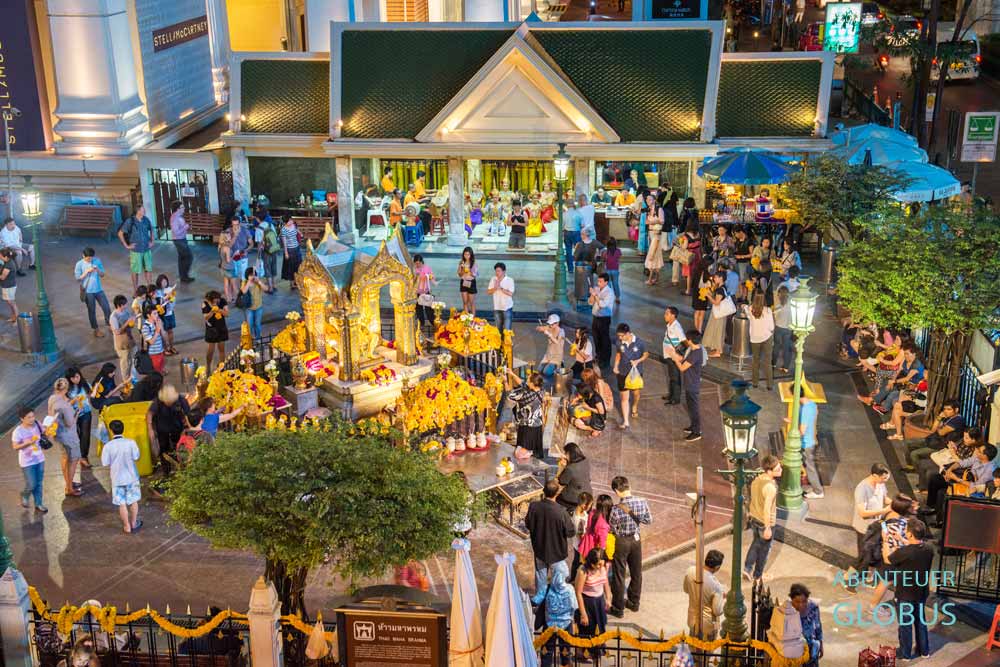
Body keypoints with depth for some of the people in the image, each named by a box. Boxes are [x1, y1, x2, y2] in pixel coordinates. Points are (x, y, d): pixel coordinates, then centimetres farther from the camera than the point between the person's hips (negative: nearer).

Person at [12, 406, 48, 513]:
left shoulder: (37, 425, -6)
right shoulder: (18, 431, -20)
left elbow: (42, 436, 11)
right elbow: (15, 447, -17)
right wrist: (27, 443, -29)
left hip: (40, 459, 5)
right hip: (27, 462, -5)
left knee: (39, 483, 13)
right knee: (32, 485, 0)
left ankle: (38, 504, 27)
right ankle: (24, 496, 33)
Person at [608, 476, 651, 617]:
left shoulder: (616, 509, -29)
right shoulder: (642, 502, -16)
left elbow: (611, 529, -16)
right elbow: (648, 520, -1)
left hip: (621, 542, -4)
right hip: (636, 539, 4)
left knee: (618, 575, 11)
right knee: (636, 572, 22)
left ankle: (618, 608, 23)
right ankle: (634, 602, 39)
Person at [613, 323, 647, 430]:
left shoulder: (639, 342, -18)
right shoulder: (620, 343, -11)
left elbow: (646, 355, -4)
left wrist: (638, 361, -21)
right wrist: (616, 366, -4)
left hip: (636, 372, -1)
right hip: (623, 373, 1)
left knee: (636, 393, 19)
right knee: (624, 397, 0)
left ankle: (635, 408, 53)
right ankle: (625, 422, 4)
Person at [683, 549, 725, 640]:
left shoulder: (690, 571, -17)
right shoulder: (715, 585, -32)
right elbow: (717, 611, -22)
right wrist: (724, 598, -5)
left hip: (693, 619, 5)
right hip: (708, 624, -5)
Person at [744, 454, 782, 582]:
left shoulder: (756, 480, -6)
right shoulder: (770, 487, -31)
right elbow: (767, 509, -28)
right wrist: (768, 528, -21)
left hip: (754, 518, 7)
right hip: (766, 522, -7)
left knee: (756, 543, 28)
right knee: (764, 548, 15)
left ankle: (747, 569, 22)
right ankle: (757, 575, 31)